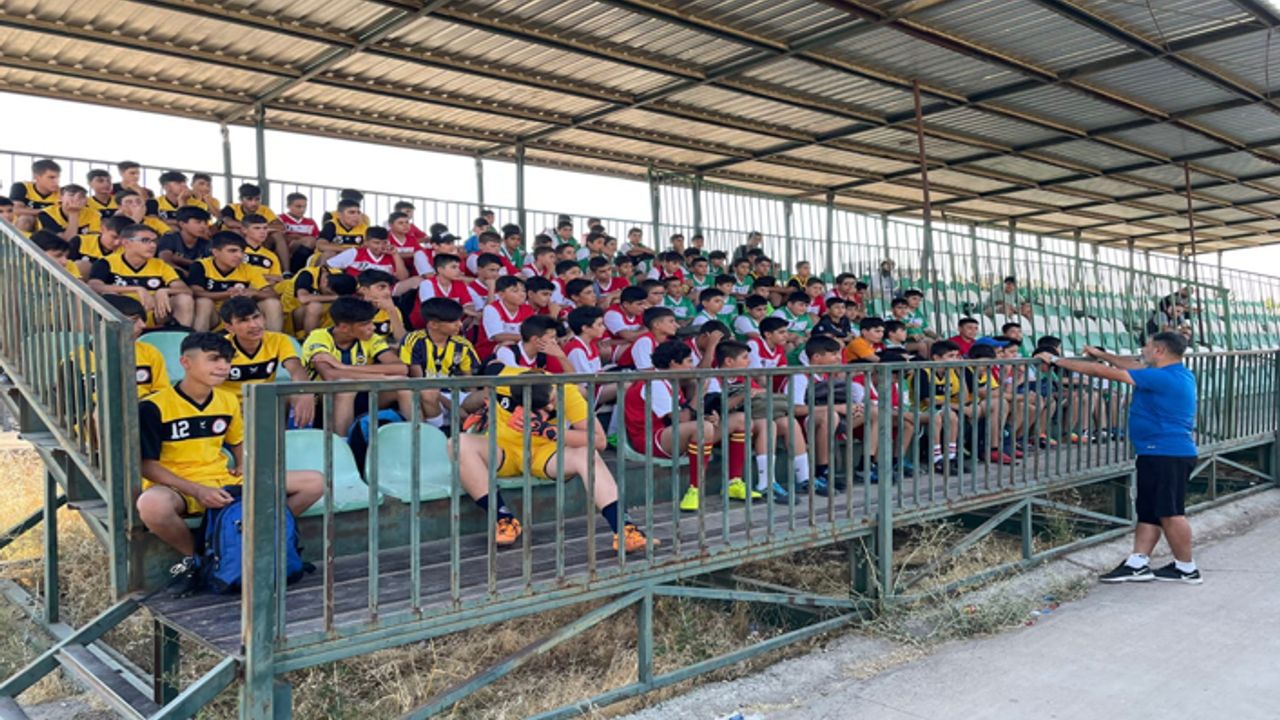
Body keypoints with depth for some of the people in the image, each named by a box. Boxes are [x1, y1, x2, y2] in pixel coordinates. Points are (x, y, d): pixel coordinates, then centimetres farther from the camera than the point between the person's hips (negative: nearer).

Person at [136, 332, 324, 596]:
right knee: (151, 504, -43)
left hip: (225, 483, 5)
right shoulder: (154, 406, -11)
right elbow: (147, 465, -12)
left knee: (314, 482, -6)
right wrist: (198, 491, -22)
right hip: (178, 489, -4)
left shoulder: (228, 401, 6)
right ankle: (192, 557, -11)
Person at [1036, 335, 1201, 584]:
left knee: (1170, 513, -2)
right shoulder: (1179, 374, 11)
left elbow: (1104, 372, -17)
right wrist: (1102, 354, 32)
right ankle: (1138, 564, 11)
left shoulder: (1162, 378, -18)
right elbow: (1136, 365, 28)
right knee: (1148, 511, 9)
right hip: (1158, 454, 11)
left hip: (1167, 455, -11)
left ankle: (1187, 568, 9)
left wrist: (1057, 361, -13)